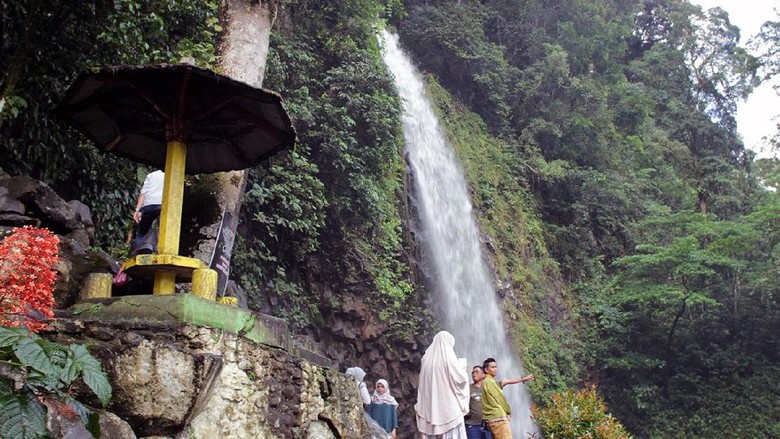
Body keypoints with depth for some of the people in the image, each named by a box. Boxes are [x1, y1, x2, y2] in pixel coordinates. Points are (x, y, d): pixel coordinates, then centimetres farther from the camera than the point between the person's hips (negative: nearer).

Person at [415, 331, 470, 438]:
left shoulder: (427, 358, 10)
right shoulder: (448, 358, -6)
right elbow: (460, 378, -7)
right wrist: (462, 365, 11)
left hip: (430, 406, 5)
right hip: (449, 405, -5)